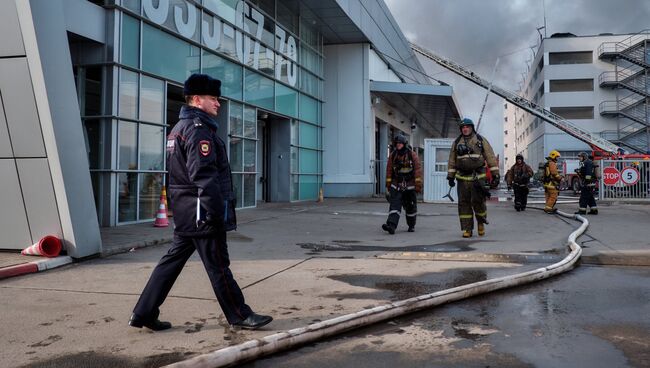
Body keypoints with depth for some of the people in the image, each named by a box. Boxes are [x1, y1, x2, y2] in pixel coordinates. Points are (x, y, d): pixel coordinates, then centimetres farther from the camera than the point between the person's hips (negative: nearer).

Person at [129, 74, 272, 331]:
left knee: (173, 259, 12)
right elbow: (204, 176, -22)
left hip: (185, 213, 10)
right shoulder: (198, 128, -14)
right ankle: (240, 316, 10)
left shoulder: (179, 128, 19)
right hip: (202, 212, -10)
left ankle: (144, 313, 16)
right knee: (218, 265, -1)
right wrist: (216, 213, -21)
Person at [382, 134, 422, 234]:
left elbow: (418, 170, -8)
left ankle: (411, 226, 27)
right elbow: (389, 170, 7)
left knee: (410, 207, 9)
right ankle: (391, 226, -23)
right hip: (396, 185, 1)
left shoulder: (412, 155, -5)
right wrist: (388, 185, 7)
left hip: (410, 185, -1)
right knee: (394, 205, -13)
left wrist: (418, 184, -13)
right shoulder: (392, 155, 3)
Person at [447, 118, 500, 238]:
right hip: (462, 178, 2)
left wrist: (495, 174, -3)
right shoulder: (457, 142, 13)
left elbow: (491, 158, 3)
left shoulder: (481, 141, 6)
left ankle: (481, 222, 19)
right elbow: (452, 161, 15)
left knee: (478, 201, -9)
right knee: (464, 203, 0)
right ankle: (467, 229, 5)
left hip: (478, 177, -2)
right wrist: (450, 176, 10)